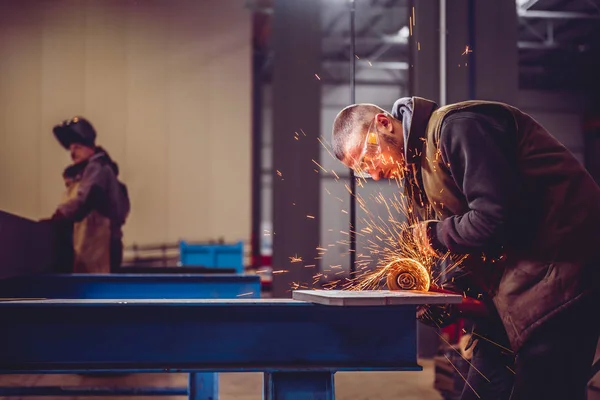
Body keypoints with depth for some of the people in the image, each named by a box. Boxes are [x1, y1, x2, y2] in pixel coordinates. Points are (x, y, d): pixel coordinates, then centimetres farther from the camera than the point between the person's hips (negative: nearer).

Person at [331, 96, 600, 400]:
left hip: (559, 269, -10)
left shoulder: (456, 125, -14)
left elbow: (500, 214, -25)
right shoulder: (419, 165, 15)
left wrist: (436, 234, -10)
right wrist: (458, 296, 1)